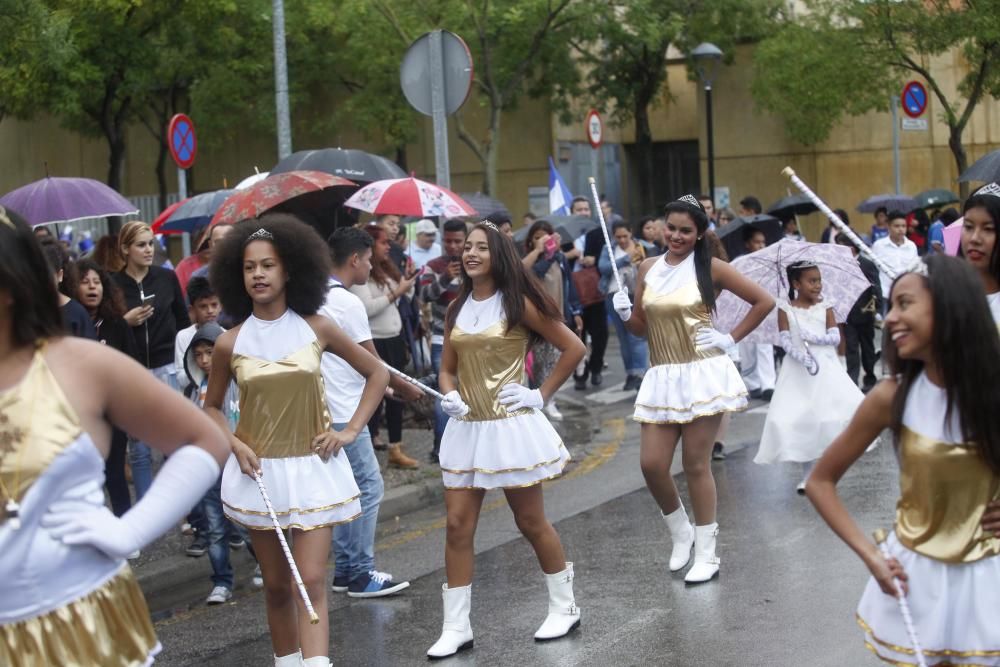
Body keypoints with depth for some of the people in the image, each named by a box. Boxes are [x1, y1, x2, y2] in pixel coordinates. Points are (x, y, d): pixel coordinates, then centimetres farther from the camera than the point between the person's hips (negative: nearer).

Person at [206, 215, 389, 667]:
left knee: (312, 582, -10)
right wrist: (234, 444, -7)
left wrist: (351, 430, -2)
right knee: (276, 585, 10)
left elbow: (377, 374, 7)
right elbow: (212, 406, 11)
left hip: (312, 467, -1)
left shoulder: (317, 329, -4)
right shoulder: (230, 343, -4)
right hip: (259, 471, 1)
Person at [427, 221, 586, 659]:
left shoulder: (518, 303, -7)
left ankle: (565, 608, 24)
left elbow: (573, 348, -5)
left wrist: (541, 395, -7)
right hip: (466, 428, 5)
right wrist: (449, 396, -6)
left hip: (510, 425, -5)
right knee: (458, 526, 1)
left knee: (531, 522, 6)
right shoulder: (457, 309, 8)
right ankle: (455, 627, 7)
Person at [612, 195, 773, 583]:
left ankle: (706, 554, 10)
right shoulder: (649, 269, 8)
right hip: (662, 377, 4)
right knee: (651, 464, -3)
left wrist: (730, 339, -3)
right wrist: (625, 315, -6)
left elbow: (764, 302, -1)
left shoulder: (709, 268, -4)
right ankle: (680, 534, 23)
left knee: (696, 465, -1)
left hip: (702, 374, -4)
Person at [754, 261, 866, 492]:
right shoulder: (785, 310, -3)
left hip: (826, 368, 1)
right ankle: (808, 474, 9)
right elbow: (785, 341, -11)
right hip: (798, 371, -1)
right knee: (801, 419, -1)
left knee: (827, 416, -9)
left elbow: (835, 337, -5)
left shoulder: (825, 308, 2)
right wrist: (803, 357, -24)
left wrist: (812, 337, -17)